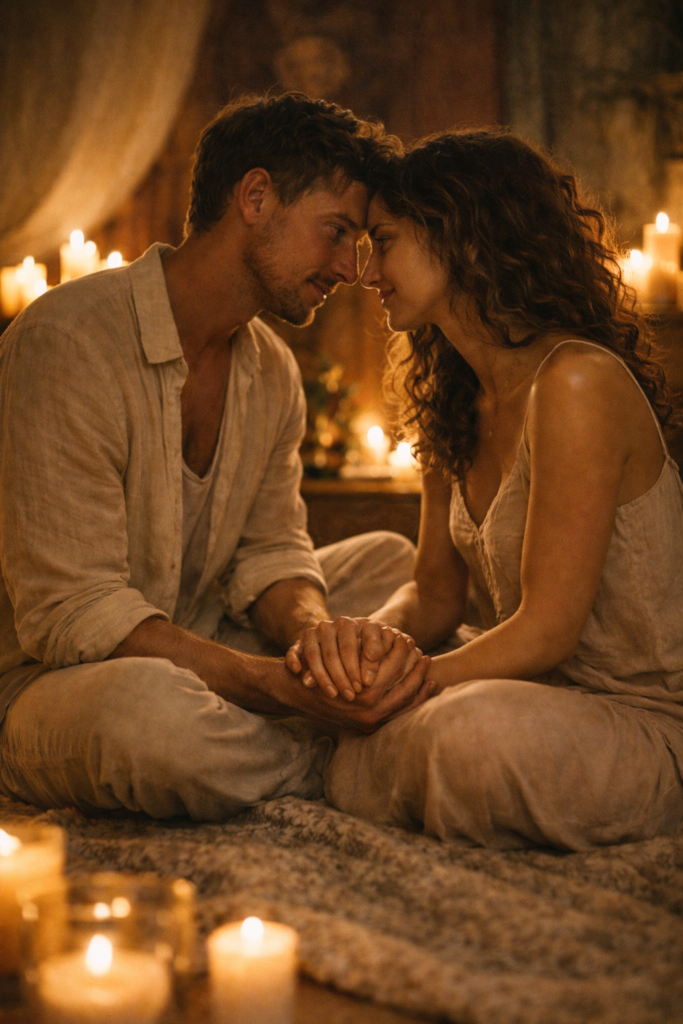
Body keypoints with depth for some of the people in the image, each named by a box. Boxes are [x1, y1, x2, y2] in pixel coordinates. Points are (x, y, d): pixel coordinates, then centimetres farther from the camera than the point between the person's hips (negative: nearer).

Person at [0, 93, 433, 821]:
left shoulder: (272, 372, 5)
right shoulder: (66, 344, -24)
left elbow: (268, 551, 2)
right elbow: (71, 615, -29)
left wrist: (317, 630, -23)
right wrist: (288, 686, -35)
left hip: (191, 653, 8)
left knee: (388, 560, 9)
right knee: (146, 706, -40)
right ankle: (338, 764, -10)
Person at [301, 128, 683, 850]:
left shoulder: (576, 383, -21)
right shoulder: (456, 405, 7)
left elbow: (545, 631, -21)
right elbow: (435, 595, 10)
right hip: (548, 702, 8)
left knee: (479, 730, -36)